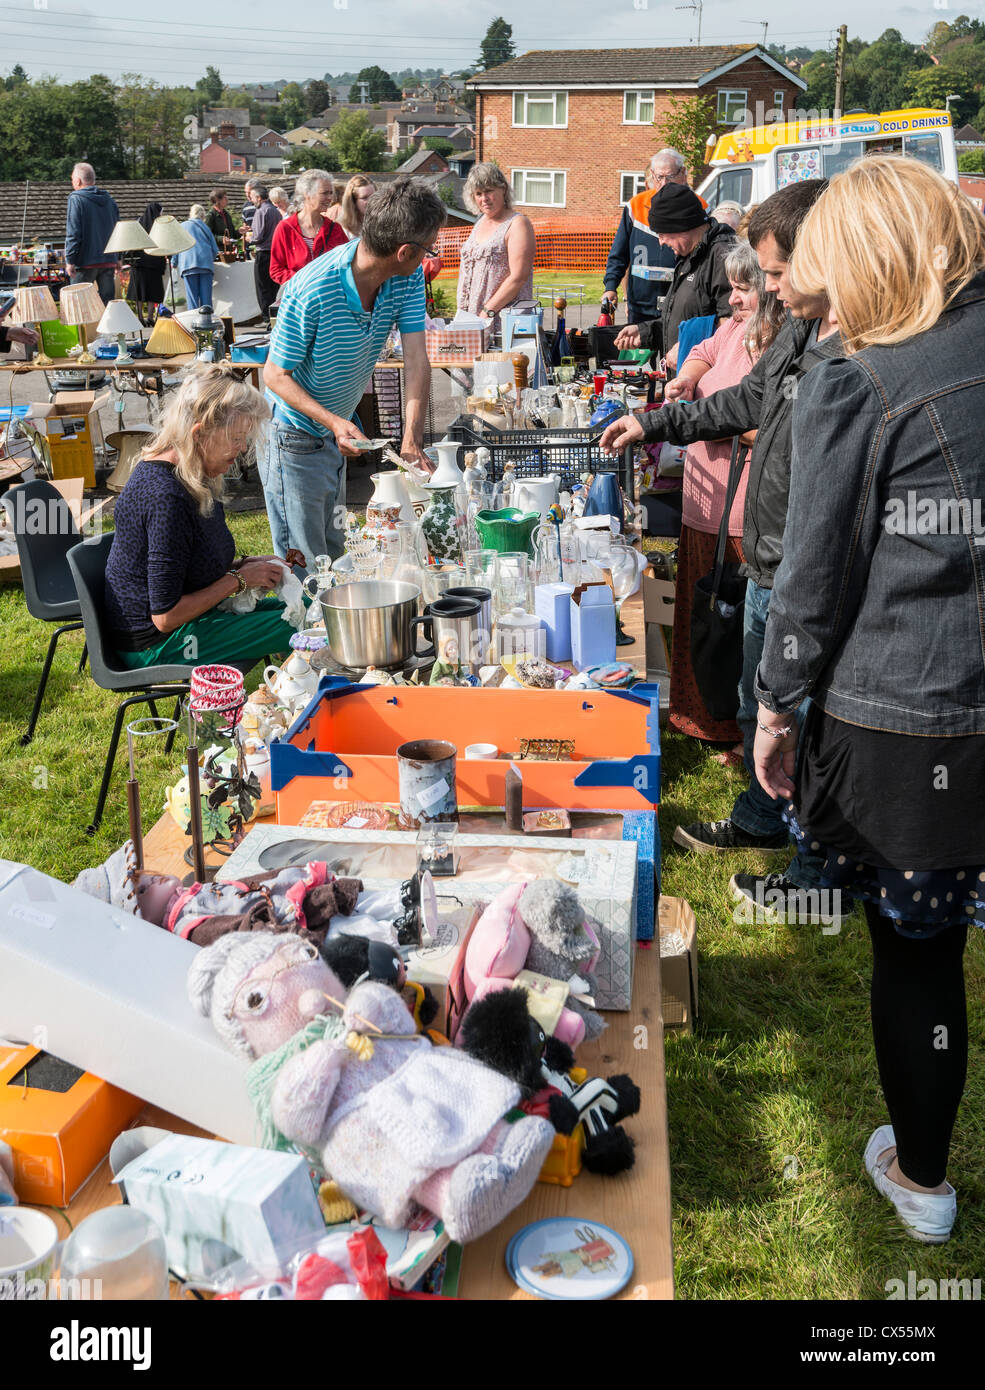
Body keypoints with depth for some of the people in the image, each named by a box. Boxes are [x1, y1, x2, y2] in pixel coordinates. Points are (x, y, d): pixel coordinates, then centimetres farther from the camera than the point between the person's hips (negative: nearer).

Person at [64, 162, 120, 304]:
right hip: (109, 260, 6)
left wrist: (70, 260, -12)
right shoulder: (108, 200, 12)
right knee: (108, 301, 8)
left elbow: (73, 233, -13)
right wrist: (117, 258, 22)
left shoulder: (76, 199, -7)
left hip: (86, 261, -6)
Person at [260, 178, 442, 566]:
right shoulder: (311, 290, -29)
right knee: (305, 566, 0)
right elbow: (275, 375, -21)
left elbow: (416, 359, -18)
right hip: (292, 437, -6)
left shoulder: (409, 279, -11)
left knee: (333, 554, 20)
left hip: (336, 433, 7)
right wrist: (333, 421, -35)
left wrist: (411, 442, -29)